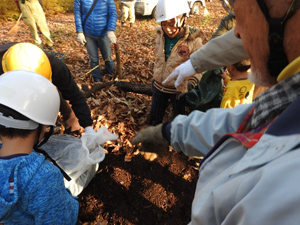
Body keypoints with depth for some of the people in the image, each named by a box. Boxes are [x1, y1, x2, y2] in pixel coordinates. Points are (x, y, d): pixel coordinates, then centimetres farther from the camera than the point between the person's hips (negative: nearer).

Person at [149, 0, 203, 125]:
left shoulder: (193, 40, -20)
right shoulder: (160, 35, -5)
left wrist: (190, 85, -31)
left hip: (178, 90, -4)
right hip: (159, 86, 5)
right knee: (154, 118, 22)